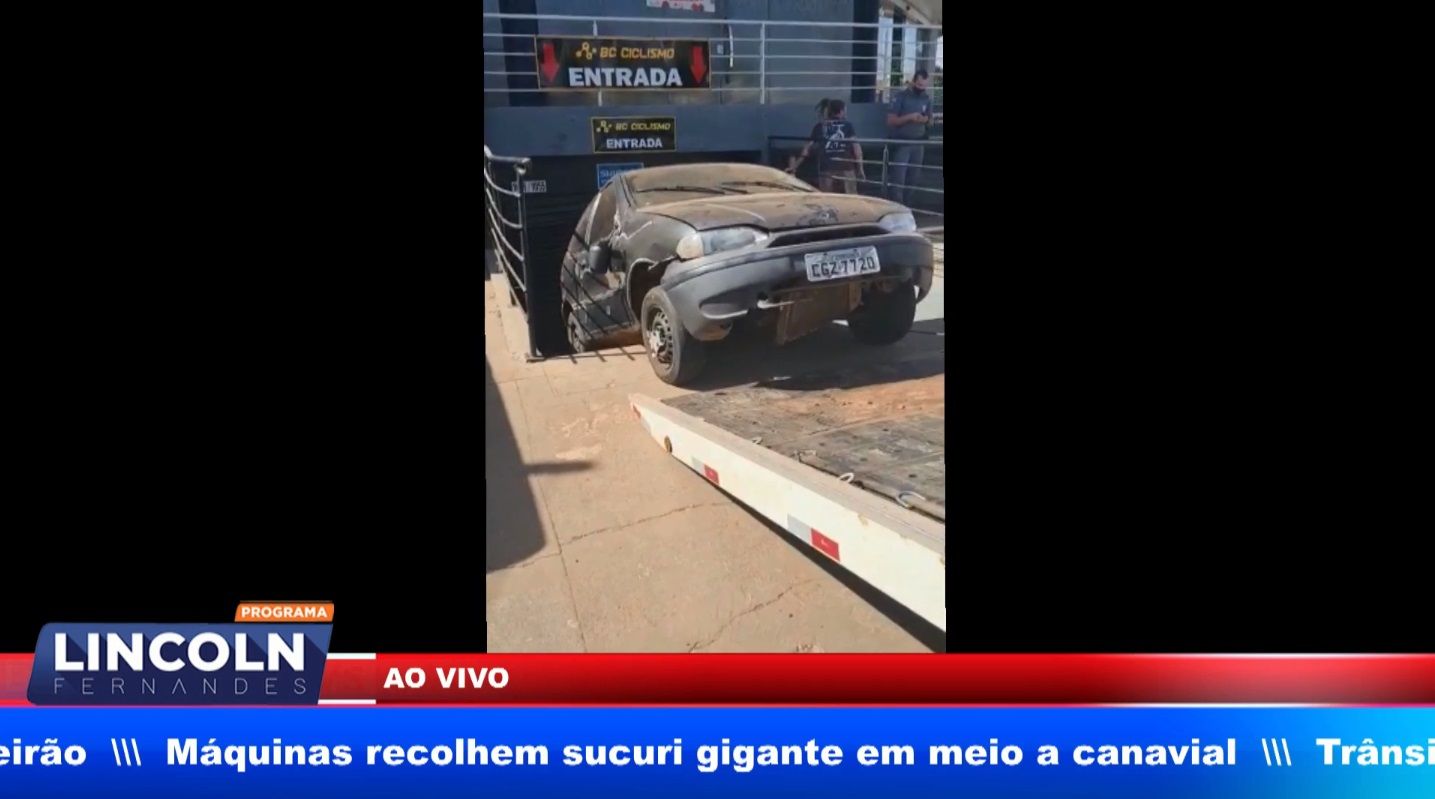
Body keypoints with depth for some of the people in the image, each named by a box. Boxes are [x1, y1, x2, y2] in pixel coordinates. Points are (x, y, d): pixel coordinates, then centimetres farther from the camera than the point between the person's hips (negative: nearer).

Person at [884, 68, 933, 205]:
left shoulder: (927, 99, 8)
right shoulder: (900, 96, -7)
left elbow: (930, 121, 15)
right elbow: (891, 120, -12)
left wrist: (926, 119, -9)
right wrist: (910, 117, -23)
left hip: (918, 144, 5)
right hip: (900, 143, -5)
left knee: (912, 179, 7)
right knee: (897, 179, -9)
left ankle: (903, 206, 17)